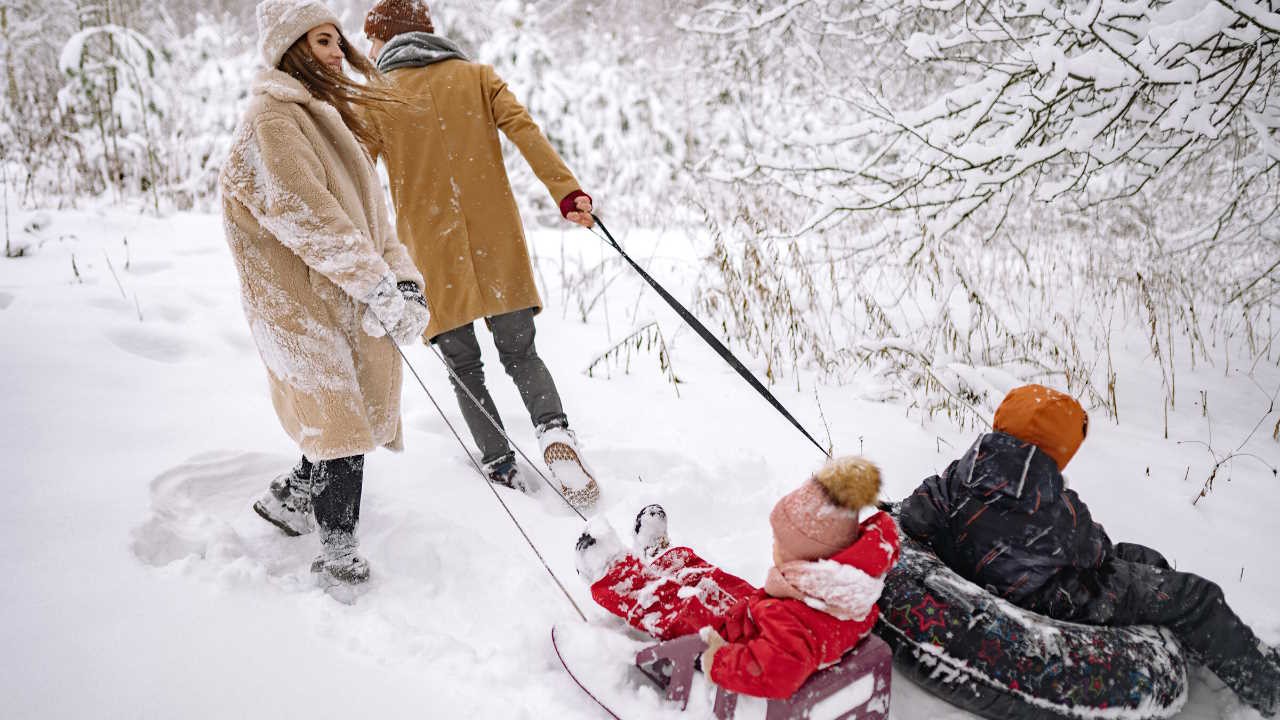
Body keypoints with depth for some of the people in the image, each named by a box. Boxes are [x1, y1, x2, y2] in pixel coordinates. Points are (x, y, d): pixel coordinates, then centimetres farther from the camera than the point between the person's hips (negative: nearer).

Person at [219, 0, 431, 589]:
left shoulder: (326, 115, 19)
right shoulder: (273, 115, -10)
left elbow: (366, 209, 12)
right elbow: (308, 216, -20)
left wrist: (403, 280, -1)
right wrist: (380, 286, -21)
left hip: (350, 302, 9)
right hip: (305, 302, -9)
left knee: (359, 414, 13)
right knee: (344, 425, -4)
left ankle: (290, 497, 36)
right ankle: (338, 553, 12)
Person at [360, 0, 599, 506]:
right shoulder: (477, 76, 9)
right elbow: (525, 131, -6)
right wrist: (567, 191, -14)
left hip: (432, 251, -1)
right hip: (497, 241, 2)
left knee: (463, 365, 11)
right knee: (519, 351, 11)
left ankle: (502, 467, 5)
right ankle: (554, 430, -16)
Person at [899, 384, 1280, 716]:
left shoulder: (962, 472, -15)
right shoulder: (1057, 510, -29)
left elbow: (914, 515, -8)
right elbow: (1096, 552, -11)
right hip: (1052, 604, -8)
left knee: (1147, 561, 22)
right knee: (1192, 598, 2)